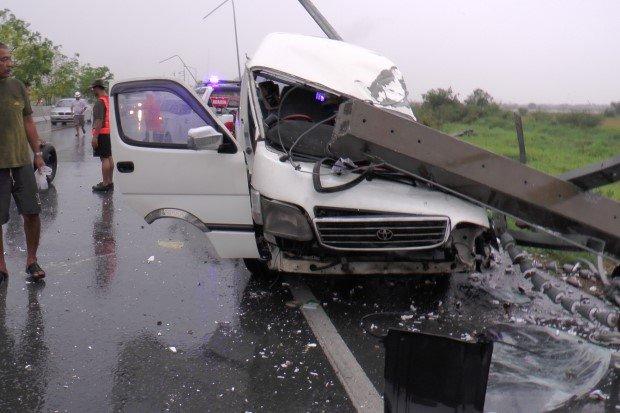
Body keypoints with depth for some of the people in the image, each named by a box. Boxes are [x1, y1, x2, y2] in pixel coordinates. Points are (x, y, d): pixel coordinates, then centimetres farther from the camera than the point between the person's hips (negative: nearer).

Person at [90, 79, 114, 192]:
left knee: (104, 158, -6)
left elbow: (99, 121, -22)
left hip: (102, 133, -9)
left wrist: (95, 136, -22)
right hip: (110, 132, 9)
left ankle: (105, 184, -2)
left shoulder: (100, 102, -16)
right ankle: (109, 182, 21)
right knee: (109, 158, 13)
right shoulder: (109, 99, 14)